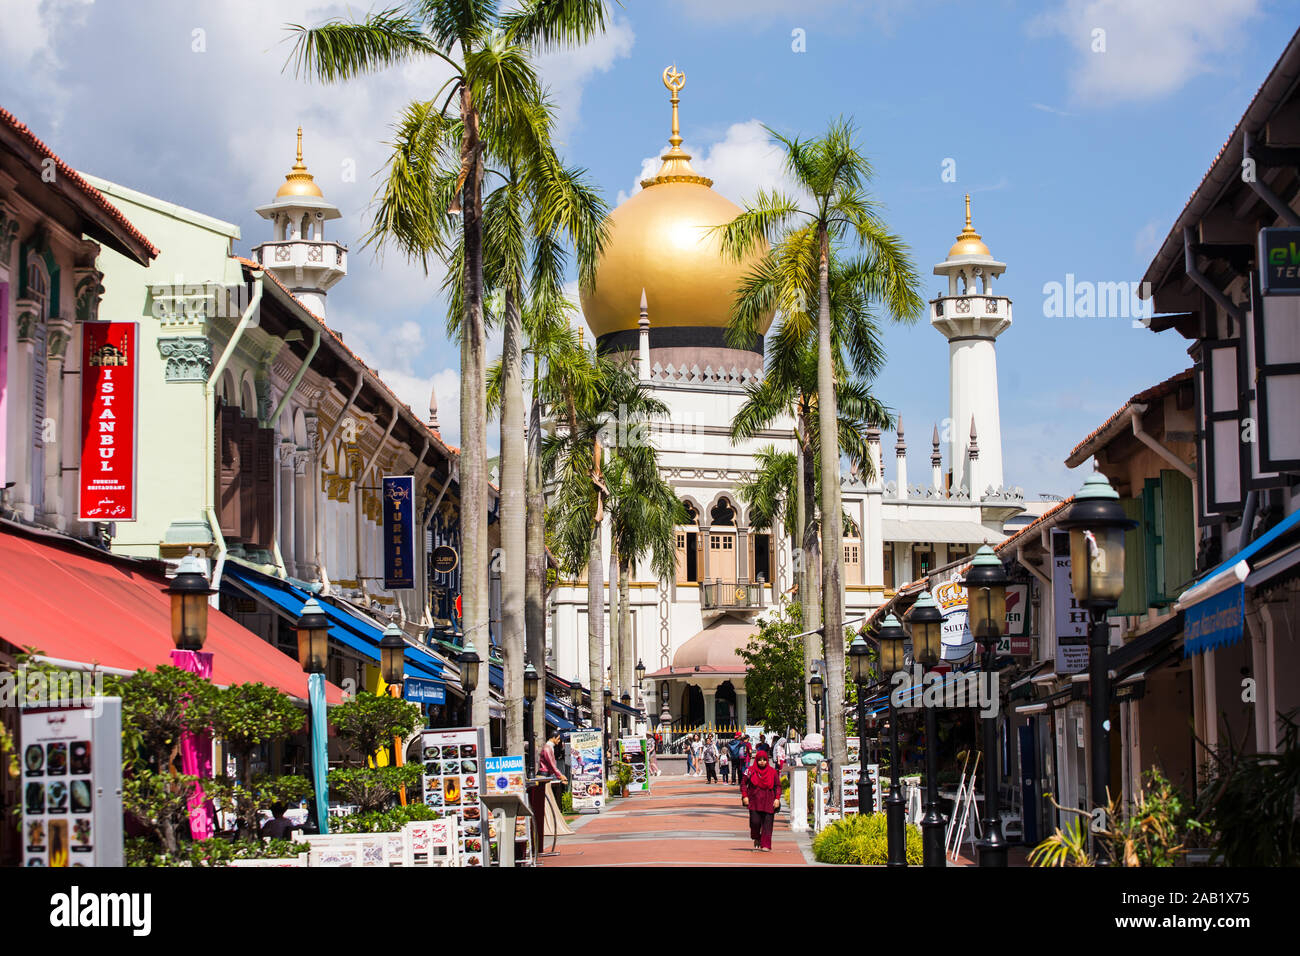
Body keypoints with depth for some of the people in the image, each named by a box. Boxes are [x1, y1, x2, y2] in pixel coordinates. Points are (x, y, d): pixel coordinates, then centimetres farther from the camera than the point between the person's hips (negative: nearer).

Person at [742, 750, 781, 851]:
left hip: (768, 802, 0)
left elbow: (778, 786, 8)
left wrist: (777, 798, -2)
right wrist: (745, 796, -1)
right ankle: (756, 839, 22)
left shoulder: (772, 772, 5)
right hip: (754, 801, 0)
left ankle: (765, 845, -2)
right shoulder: (751, 771, 4)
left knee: (767, 823, -5)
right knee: (755, 822, -8)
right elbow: (744, 784, 9)